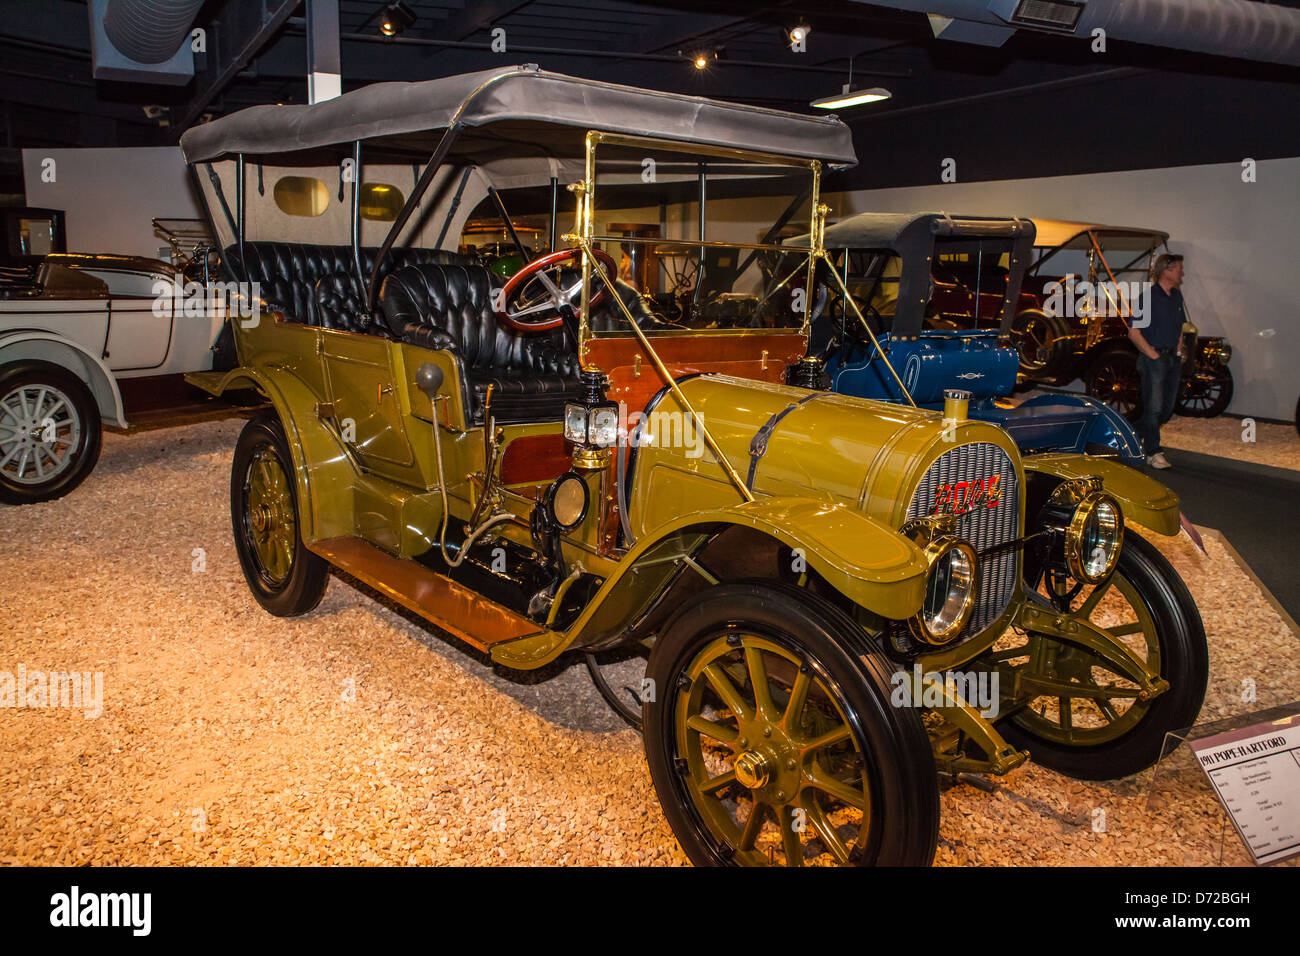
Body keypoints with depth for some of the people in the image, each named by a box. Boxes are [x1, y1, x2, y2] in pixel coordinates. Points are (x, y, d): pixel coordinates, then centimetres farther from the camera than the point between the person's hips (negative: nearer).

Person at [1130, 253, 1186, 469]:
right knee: (1154, 407, -5)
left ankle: (1138, 434, 29)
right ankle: (1152, 453, 2)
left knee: (1168, 407, 10)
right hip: (1154, 360, -8)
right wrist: (1153, 354, -15)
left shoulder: (1176, 295, 12)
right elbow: (1134, 333, -15)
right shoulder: (1148, 297, -13)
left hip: (1173, 359, 8)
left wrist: (1179, 350, 13)